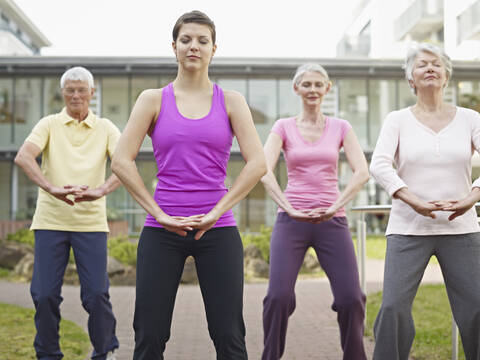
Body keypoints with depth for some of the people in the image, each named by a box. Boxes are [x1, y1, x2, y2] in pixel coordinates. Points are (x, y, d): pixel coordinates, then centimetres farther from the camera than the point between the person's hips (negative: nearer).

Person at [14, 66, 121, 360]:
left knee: (96, 293, -4)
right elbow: (23, 156, -11)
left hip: (91, 222, 0)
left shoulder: (105, 128, 8)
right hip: (50, 219, 1)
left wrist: (101, 190, -27)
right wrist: (51, 188, -29)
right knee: (45, 294, 0)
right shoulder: (49, 124, 7)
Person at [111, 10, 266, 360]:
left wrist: (216, 212, -9)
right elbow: (121, 161, -2)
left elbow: (258, 163, -2)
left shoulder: (231, 102, 6)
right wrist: (158, 213, -8)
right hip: (162, 231, 0)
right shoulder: (153, 100, 6)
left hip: (217, 230, 0)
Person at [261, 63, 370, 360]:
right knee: (279, 297, -13)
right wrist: (289, 208, -16)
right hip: (292, 221, -1)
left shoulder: (341, 128, 9)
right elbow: (264, 171, -6)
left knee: (351, 299, -6)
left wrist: (335, 206, -13)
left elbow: (362, 172, -3)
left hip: (332, 221, 1)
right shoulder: (284, 127, 6)